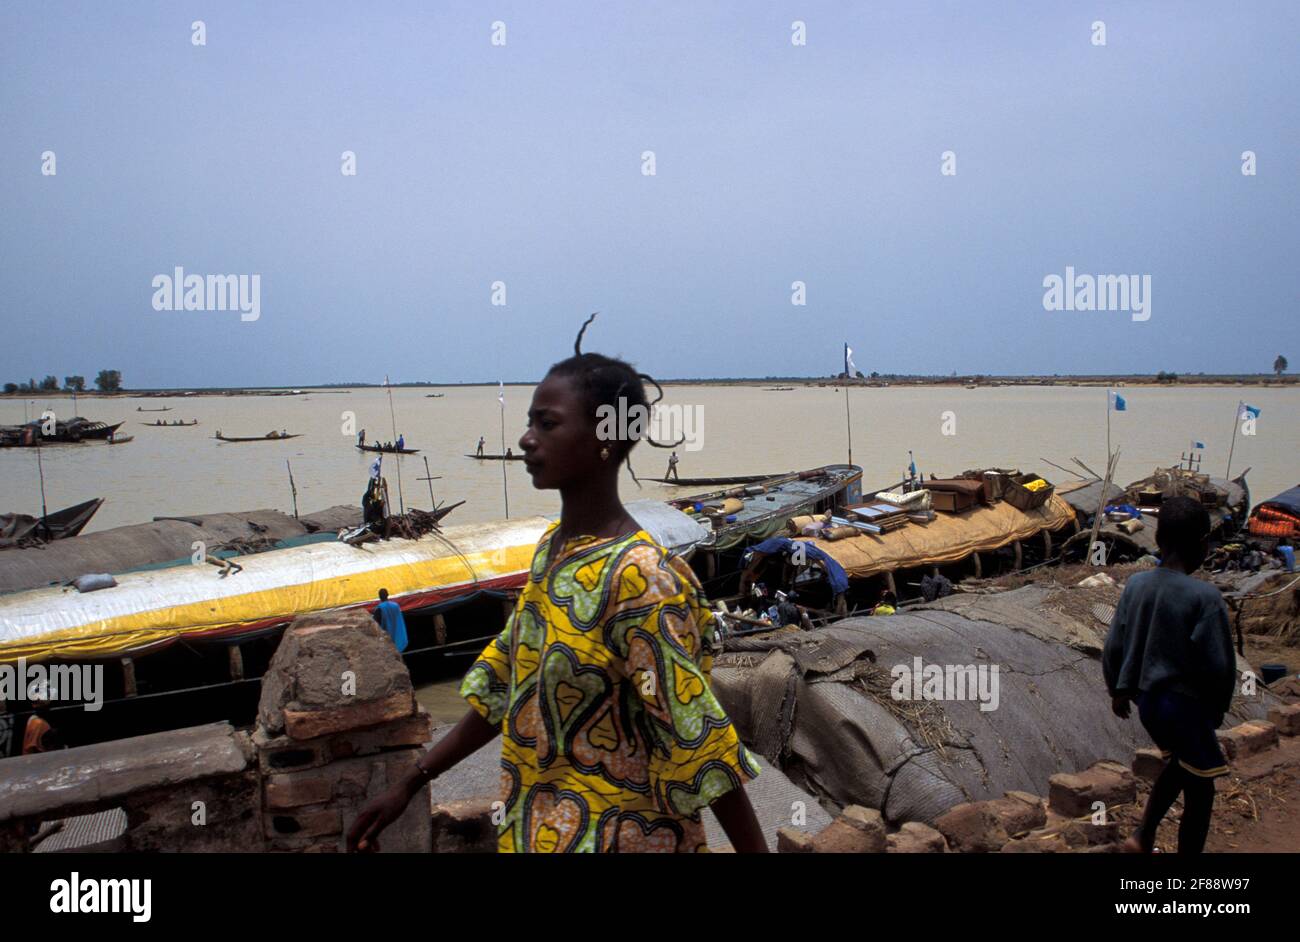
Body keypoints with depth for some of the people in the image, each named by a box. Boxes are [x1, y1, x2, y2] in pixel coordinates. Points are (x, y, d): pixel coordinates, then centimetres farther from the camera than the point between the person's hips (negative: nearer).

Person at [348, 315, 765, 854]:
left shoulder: (638, 579, -23)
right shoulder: (553, 547, 1)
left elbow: (699, 739, -22)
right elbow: (502, 690, 9)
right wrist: (407, 787, 10)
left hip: (613, 835, -7)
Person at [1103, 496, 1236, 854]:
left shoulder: (1136, 584, -4)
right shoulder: (1205, 597, -21)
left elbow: (1114, 647, 3)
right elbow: (1218, 664, -17)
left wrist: (1119, 690, 18)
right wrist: (1218, 706, 1)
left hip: (1148, 700, 7)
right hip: (1187, 705, -7)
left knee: (1178, 765, 28)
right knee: (1199, 791, 8)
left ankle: (1143, 837, 27)